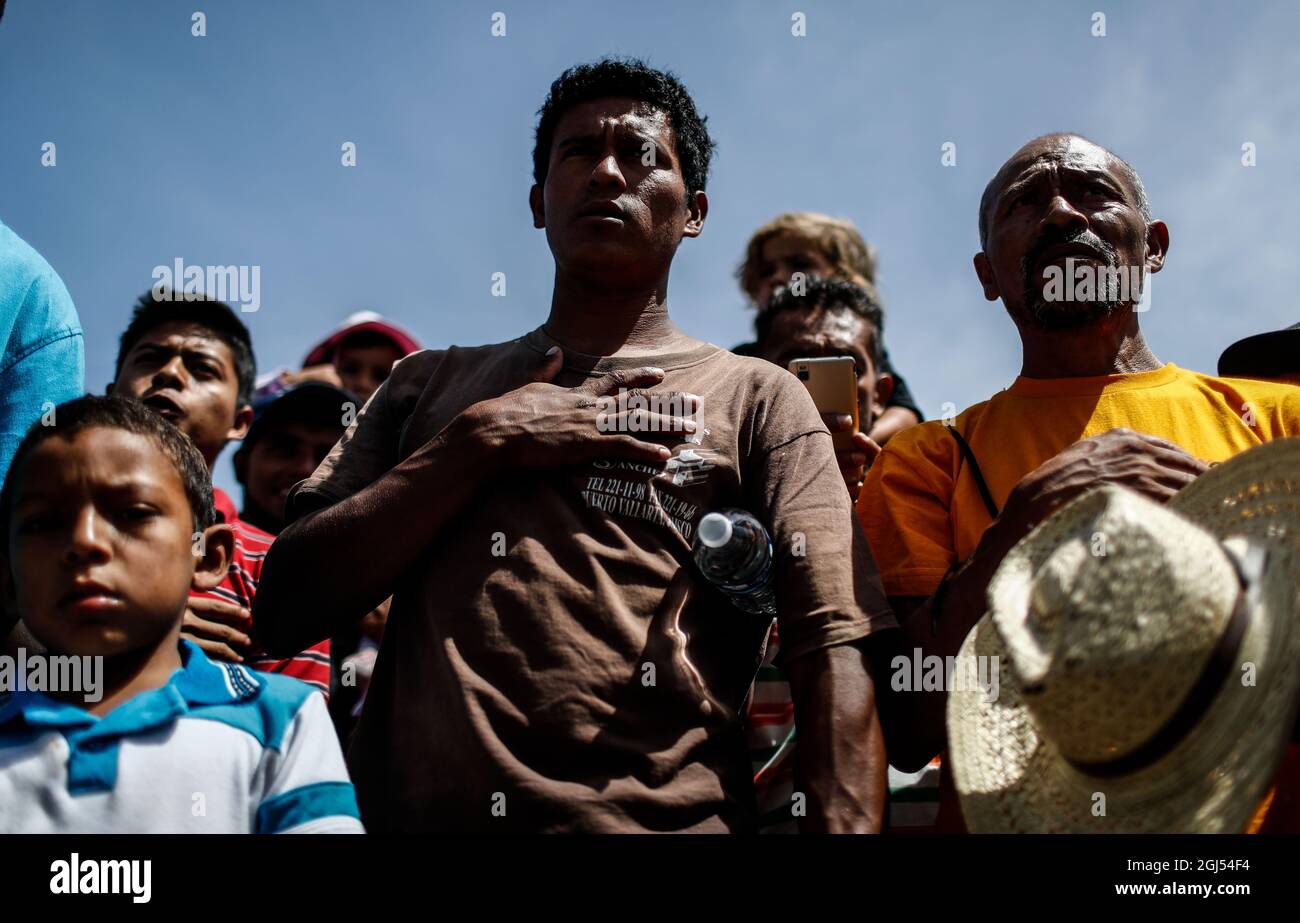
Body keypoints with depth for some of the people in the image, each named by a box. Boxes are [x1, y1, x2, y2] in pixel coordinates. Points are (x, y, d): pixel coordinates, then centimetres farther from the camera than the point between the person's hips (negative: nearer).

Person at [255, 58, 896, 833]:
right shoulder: (429, 386, 13)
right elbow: (285, 610, 3)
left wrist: (845, 826, -22)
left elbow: (835, 649, -6)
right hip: (415, 810, 2)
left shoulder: (756, 400, 5)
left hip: (658, 816, -2)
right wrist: (481, 441, -5)